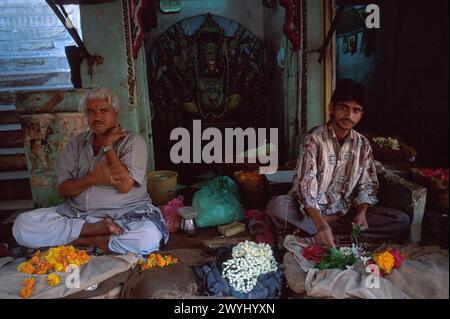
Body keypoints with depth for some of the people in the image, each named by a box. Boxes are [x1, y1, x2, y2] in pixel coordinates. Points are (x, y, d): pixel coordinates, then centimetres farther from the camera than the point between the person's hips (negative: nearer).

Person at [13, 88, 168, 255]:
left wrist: (108, 145, -10)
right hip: (77, 213, 5)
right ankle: (100, 228, -14)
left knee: (149, 237, -35)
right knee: (22, 225, -16)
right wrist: (93, 178, -15)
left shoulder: (133, 141, -2)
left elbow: (125, 185, -16)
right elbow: (63, 189, 3)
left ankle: (84, 240, -14)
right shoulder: (76, 143, 10)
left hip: (125, 214, -4)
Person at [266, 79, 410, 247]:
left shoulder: (363, 144, 4)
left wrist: (361, 213, -15)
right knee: (276, 206, -33)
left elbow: (367, 185, 7)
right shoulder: (314, 138, -12)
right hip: (312, 210, -5)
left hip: (345, 212, 6)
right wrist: (321, 224, -36)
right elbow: (305, 185, -22)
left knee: (402, 221, -16)